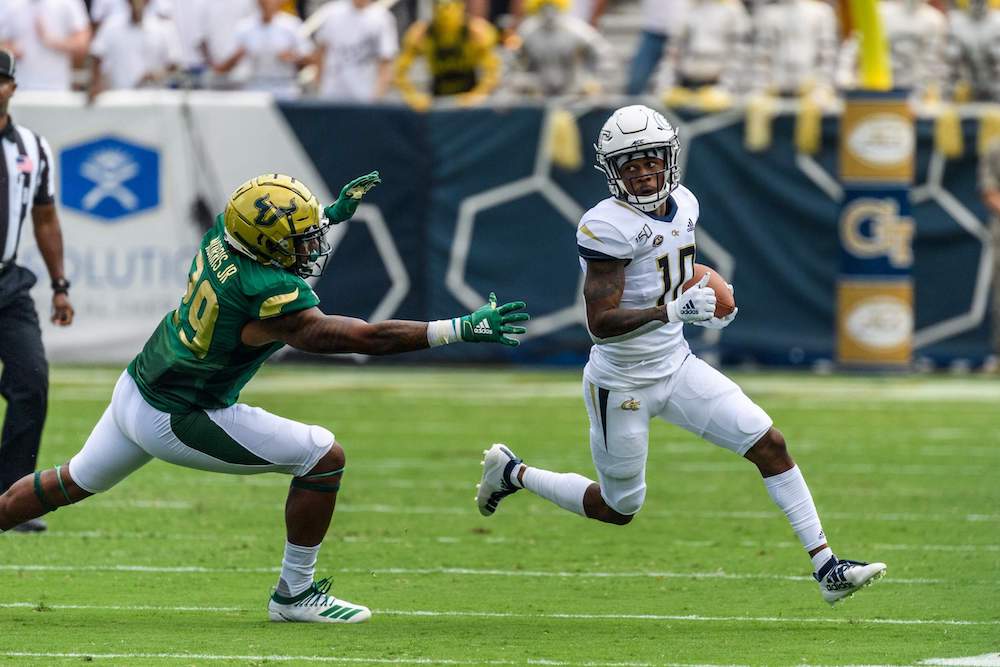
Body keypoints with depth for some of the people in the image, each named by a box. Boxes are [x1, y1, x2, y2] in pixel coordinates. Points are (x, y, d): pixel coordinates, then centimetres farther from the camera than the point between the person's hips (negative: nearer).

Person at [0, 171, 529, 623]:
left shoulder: (223, 234, -7)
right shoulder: (268, 298, -29)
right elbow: (368, 339, -27)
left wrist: (334, 212, 16)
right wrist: (463, 329, -26)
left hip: (137, 389, 9)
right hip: (178, 420, -9)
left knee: (72, 484, 27)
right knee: (324, 456, -4)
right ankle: (295, 594, 6)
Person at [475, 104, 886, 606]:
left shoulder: (683, 205, 1)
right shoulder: (608, 226, -23)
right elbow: (600, 322, -26)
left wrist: (701, 310, 4)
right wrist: (672, 310, -33)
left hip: (676, 367, 7)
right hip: (623, 384, -7)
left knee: (770, 445, -4)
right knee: (618, 509, 9)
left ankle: (826, 568, -1)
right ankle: (513, 473, 33)